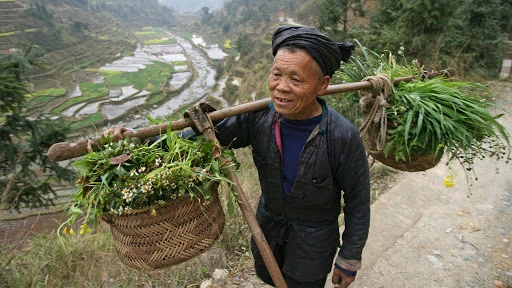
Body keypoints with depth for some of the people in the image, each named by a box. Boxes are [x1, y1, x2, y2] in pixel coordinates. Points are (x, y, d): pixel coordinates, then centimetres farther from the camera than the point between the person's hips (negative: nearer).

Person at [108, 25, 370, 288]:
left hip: (314, 238, -4)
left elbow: (357, 202, -17)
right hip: (269, 221, 5)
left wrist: (349, 259, -8)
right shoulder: (260, 116, -22)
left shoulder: (343, 138, -30)